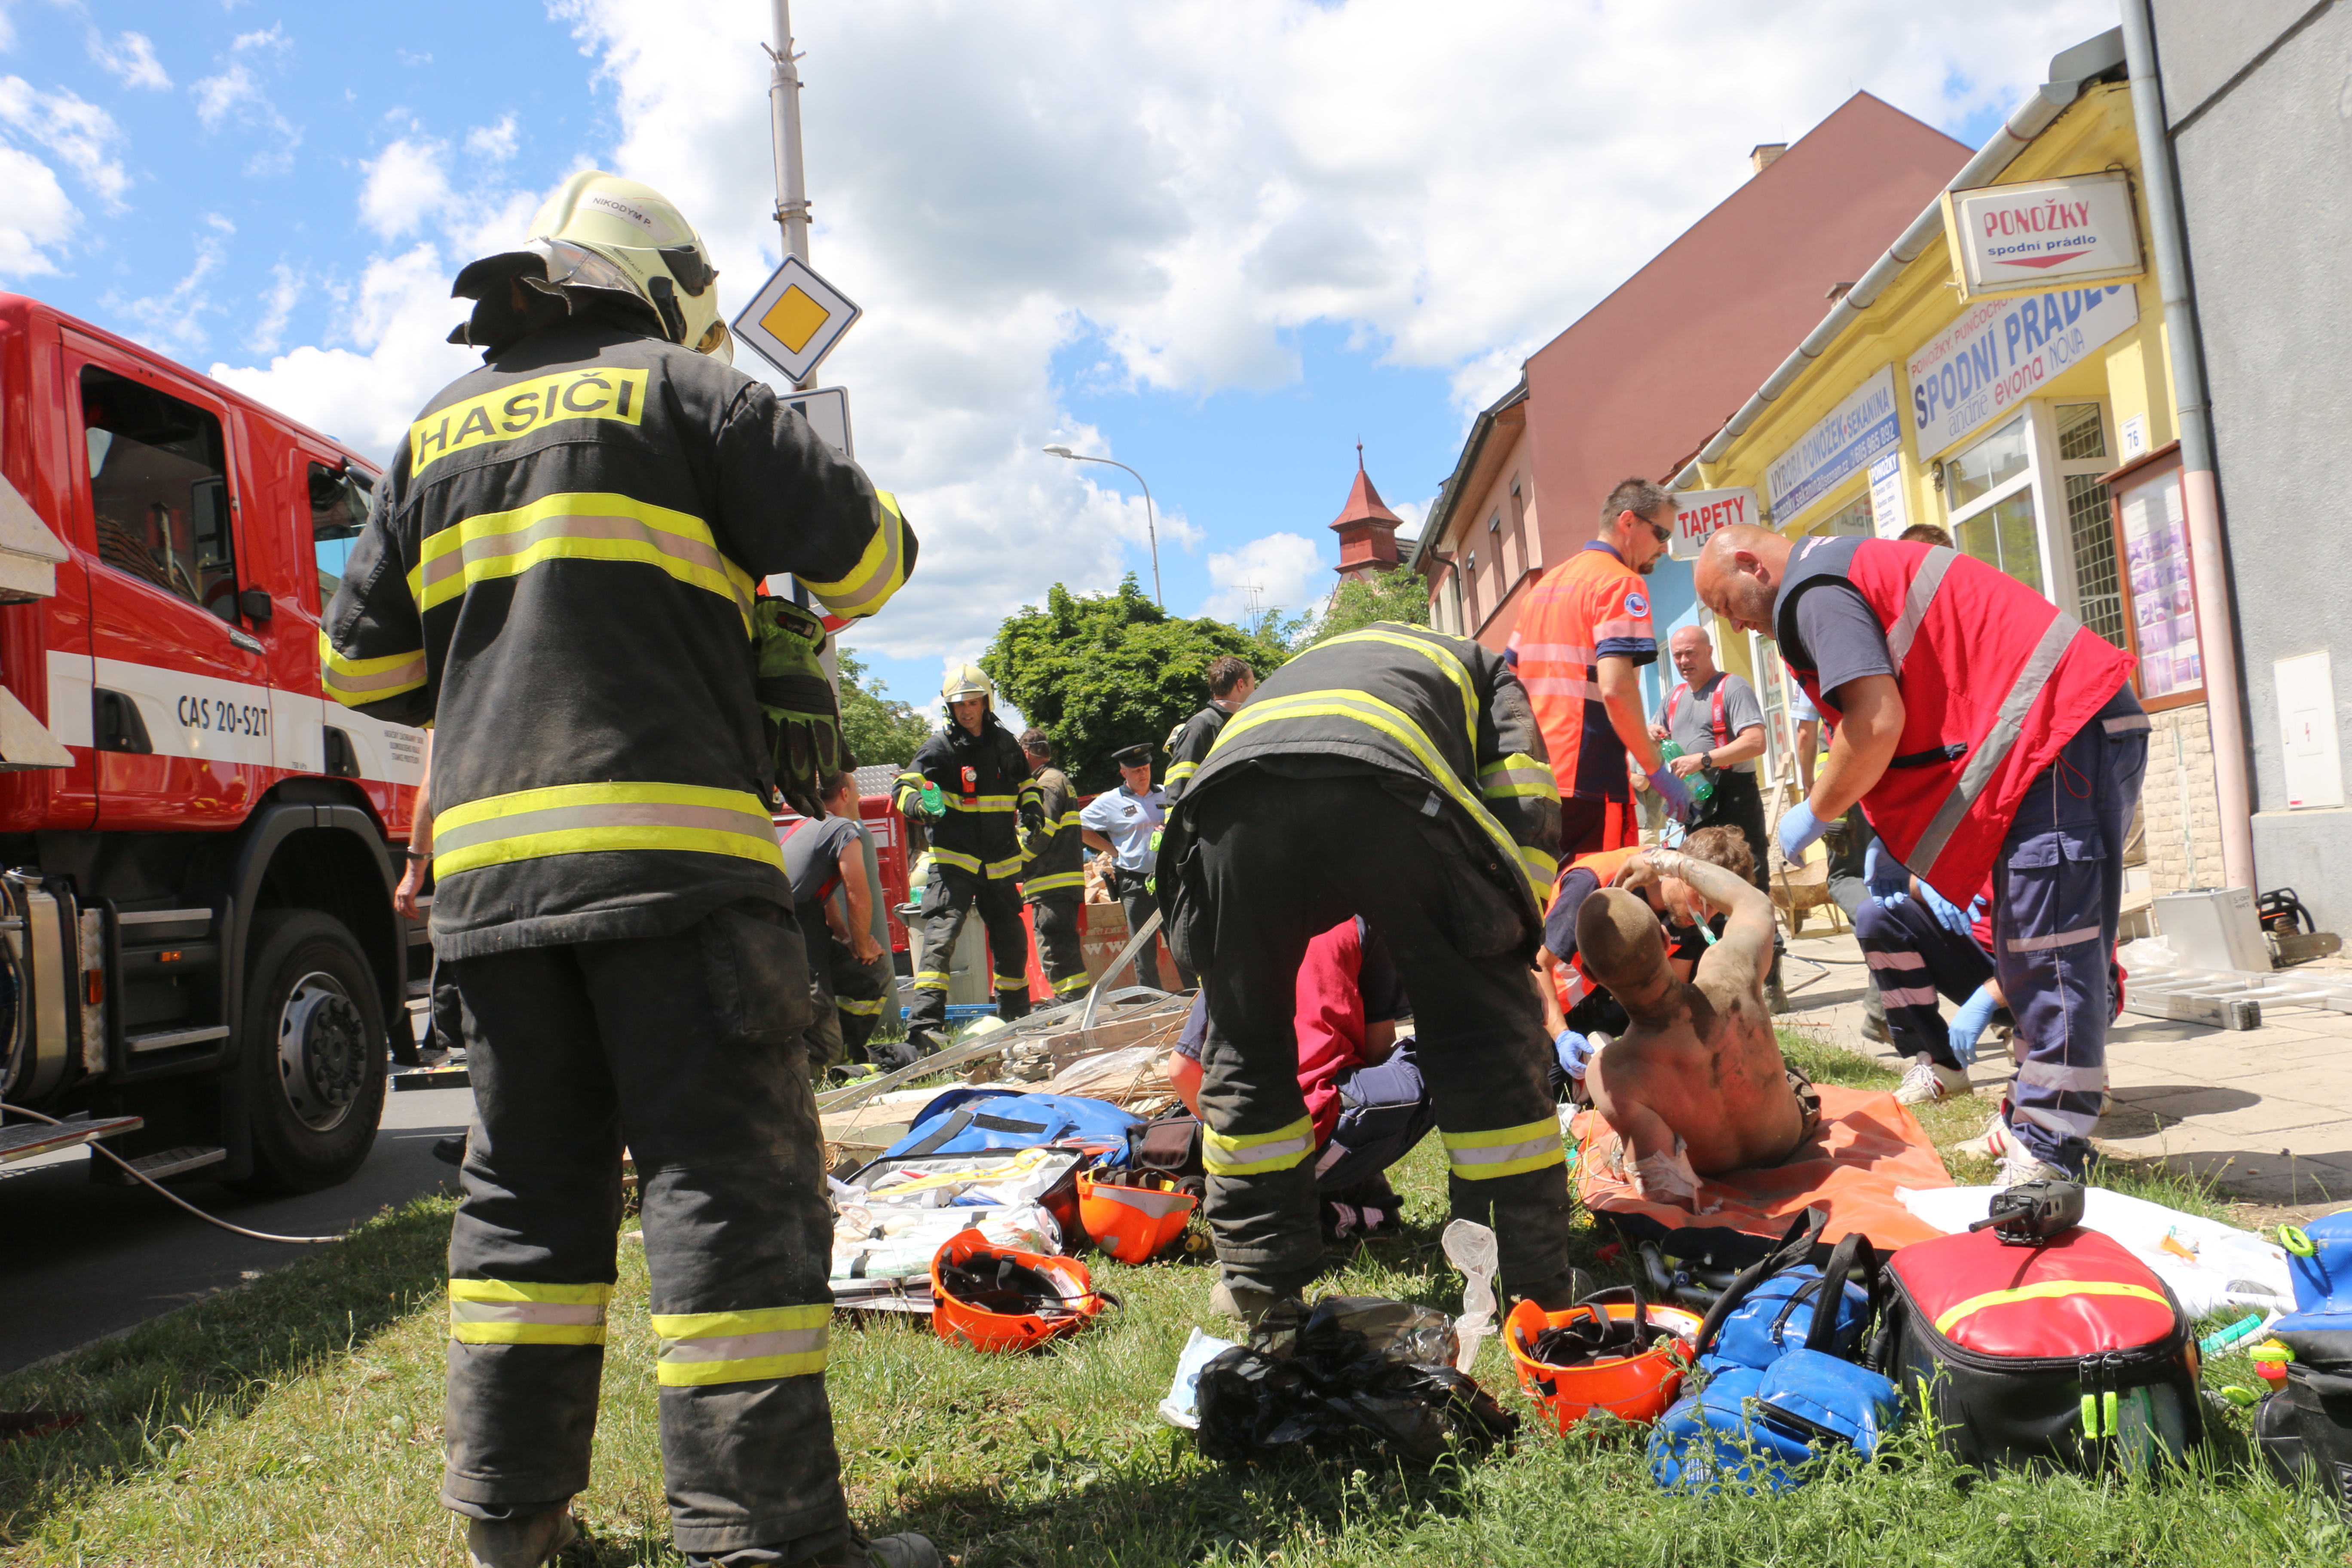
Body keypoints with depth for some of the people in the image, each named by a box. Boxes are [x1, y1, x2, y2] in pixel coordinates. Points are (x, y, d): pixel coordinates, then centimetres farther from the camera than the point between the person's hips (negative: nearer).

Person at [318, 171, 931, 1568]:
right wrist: (780, 579, 21)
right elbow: (871, 552, 0)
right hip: (671, 850, -6)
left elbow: (360, 662, 19)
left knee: (527, 1186, 14)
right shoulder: (689, 392, 5)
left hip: (490, 861, 6)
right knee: (730, 1181, -5)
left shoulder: (439, 433, 20)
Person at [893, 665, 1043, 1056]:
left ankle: (1016, 1016, 33)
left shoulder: (1006, 743, 9)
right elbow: (904, 785, -12)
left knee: (1011, 940, 15)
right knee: (941, 936, -19)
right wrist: (919, 804, -34)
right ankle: (924, 1027, -22)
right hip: (954, 859, -5)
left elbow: (1027, 784, 23)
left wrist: (1032, 807, 1)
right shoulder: (939, 747, -5)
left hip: (1000, 862, 5)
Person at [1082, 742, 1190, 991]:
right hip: (1134, 884, -3)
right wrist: (1114, 850, -2)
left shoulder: (1164, 797, 11)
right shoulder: (1109, 802, 0)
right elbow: (1080, 828, 1)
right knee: (1144, 947, 3)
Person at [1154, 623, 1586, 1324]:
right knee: (1490, 1036, 11)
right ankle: (1537, 1287, 16)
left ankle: (1260, 1280, 26)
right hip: (1381, 785, -3)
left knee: (1246, 1048, 20)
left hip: (1227, 788, 4)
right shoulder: (1483, 669, 38)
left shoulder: (1306, 664, 48)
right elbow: (1527, 811, 18)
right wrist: (1509, 944, 22)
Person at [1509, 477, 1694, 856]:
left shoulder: (1546, 583, 19)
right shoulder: (1621, 582, -7)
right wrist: (1657, 772, -12)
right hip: (1586, 782, -9)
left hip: (1533, 778, 9)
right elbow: (1615, 687, -19)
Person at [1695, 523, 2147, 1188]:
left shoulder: (1812, 591, -8)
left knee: (2048, 951, -10)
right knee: (2036, 948, 13)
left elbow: (1877, 722, -20)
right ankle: (2032, 1125, 20)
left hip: (2059, 729, -11)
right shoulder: (1854, 563, 25)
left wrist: (1813, 814, -4)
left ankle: (2047, 1155, -7)